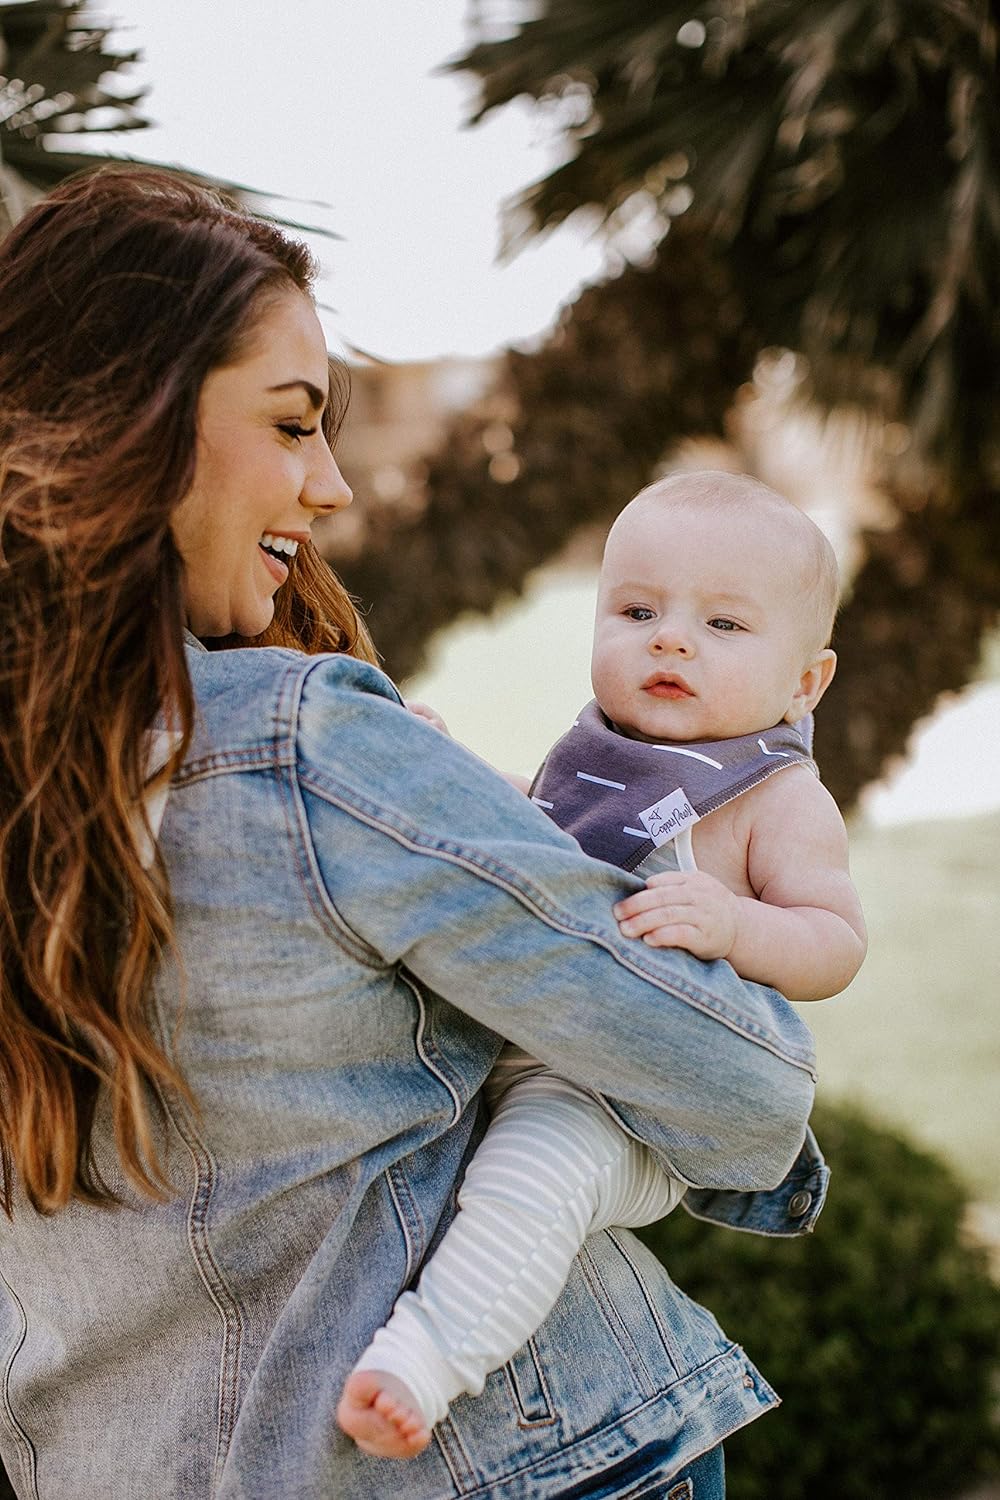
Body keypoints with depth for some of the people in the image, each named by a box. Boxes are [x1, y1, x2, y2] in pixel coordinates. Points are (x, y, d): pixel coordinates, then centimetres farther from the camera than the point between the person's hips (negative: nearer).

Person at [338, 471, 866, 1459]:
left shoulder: (780, 798, -3)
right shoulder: (588, 752, 16)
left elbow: (834, 947, -11)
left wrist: (732, 924, -31)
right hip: (495, 1043, 9)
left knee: (541, 1155, -37)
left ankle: (420, 1360, -42)